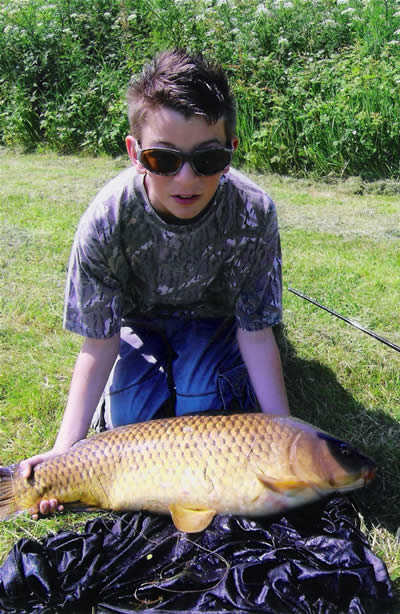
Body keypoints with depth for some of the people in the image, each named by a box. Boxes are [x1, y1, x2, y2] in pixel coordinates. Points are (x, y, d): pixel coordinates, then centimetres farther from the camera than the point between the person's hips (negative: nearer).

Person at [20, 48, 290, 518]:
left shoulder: (253, 213, -32)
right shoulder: (106, 221, -32)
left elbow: (256, 335, -21)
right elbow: (99, 343, -23)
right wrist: (64, 451, -29)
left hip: (214, 316, 0)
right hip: (139, 317, 1)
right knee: (133, 420, -12)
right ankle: (159, 367, 20)